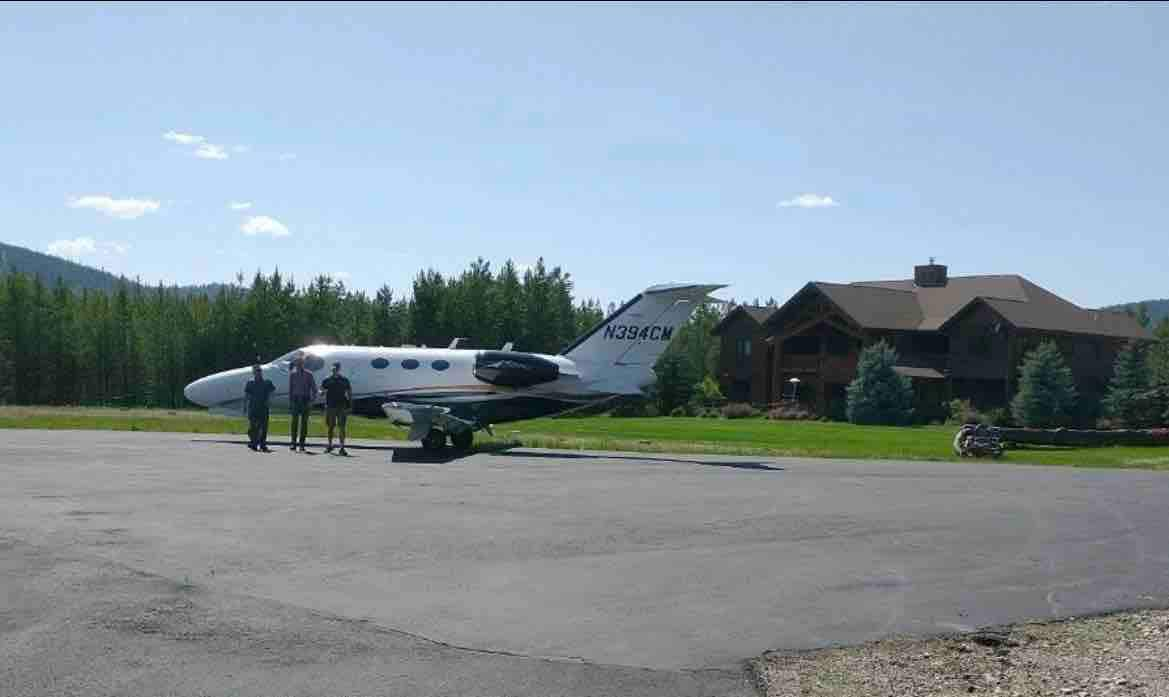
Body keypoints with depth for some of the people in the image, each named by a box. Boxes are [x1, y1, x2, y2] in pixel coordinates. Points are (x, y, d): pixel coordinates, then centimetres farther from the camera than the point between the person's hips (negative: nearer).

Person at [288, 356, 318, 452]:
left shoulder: (309, 375, -1)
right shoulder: (292, 374, 5)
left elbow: (314, 389, 1)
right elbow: (290, 389, 10)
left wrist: (312, 401, -9)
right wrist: (290, 402, 5)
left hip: (305, 401, -1)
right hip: (295, 400, 1)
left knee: (304, 422, 0)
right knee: (295, 421, -6)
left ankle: (302, 444, 4)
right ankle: (293, 443, -4)